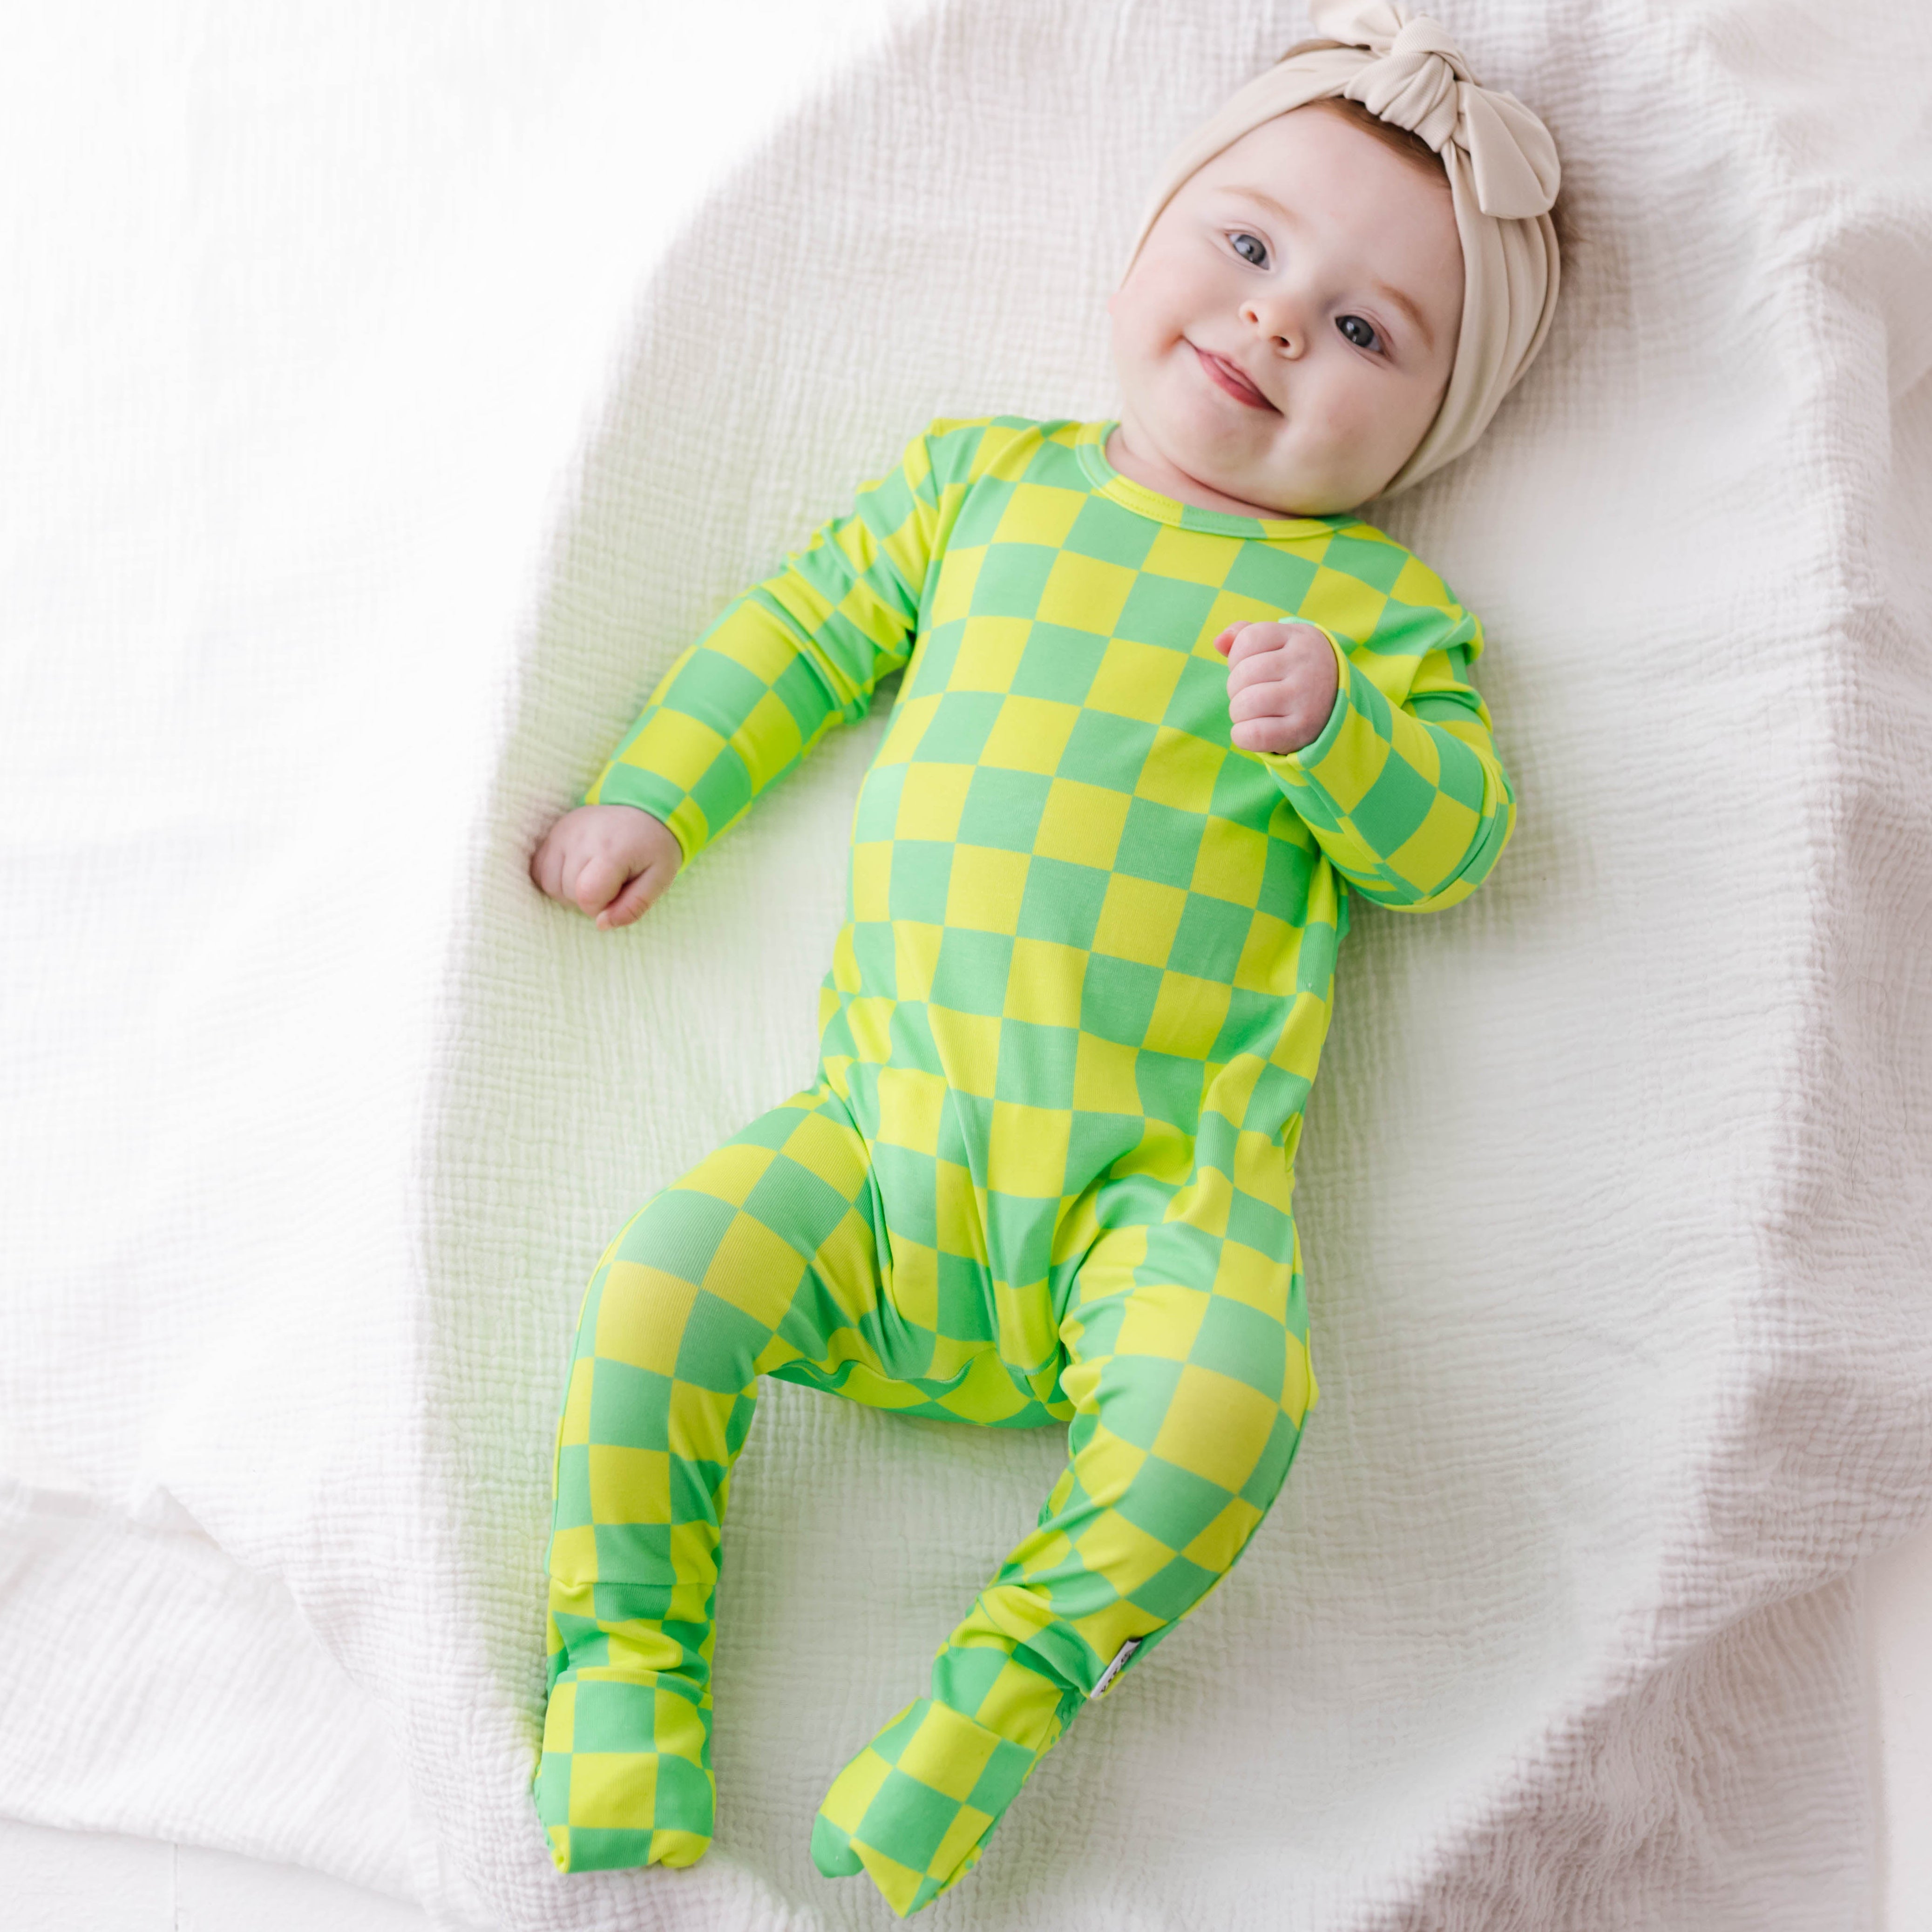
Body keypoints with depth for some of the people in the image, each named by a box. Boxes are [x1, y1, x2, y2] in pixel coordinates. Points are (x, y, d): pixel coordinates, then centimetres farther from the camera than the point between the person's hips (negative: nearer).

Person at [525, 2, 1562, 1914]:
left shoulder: (1378, 603, 10)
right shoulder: (985, 480, 16)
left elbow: (1447, 841, 3)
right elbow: (803, 630, 21)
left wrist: (1335, 731, -15)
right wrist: (653, 795, 13)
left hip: (1161, 1181, -2)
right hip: (891, 1130, 2)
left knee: (1220, 1389, -29)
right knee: (672, 1260, -19)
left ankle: (1027, 1656, -2)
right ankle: (620, 1650, 3)